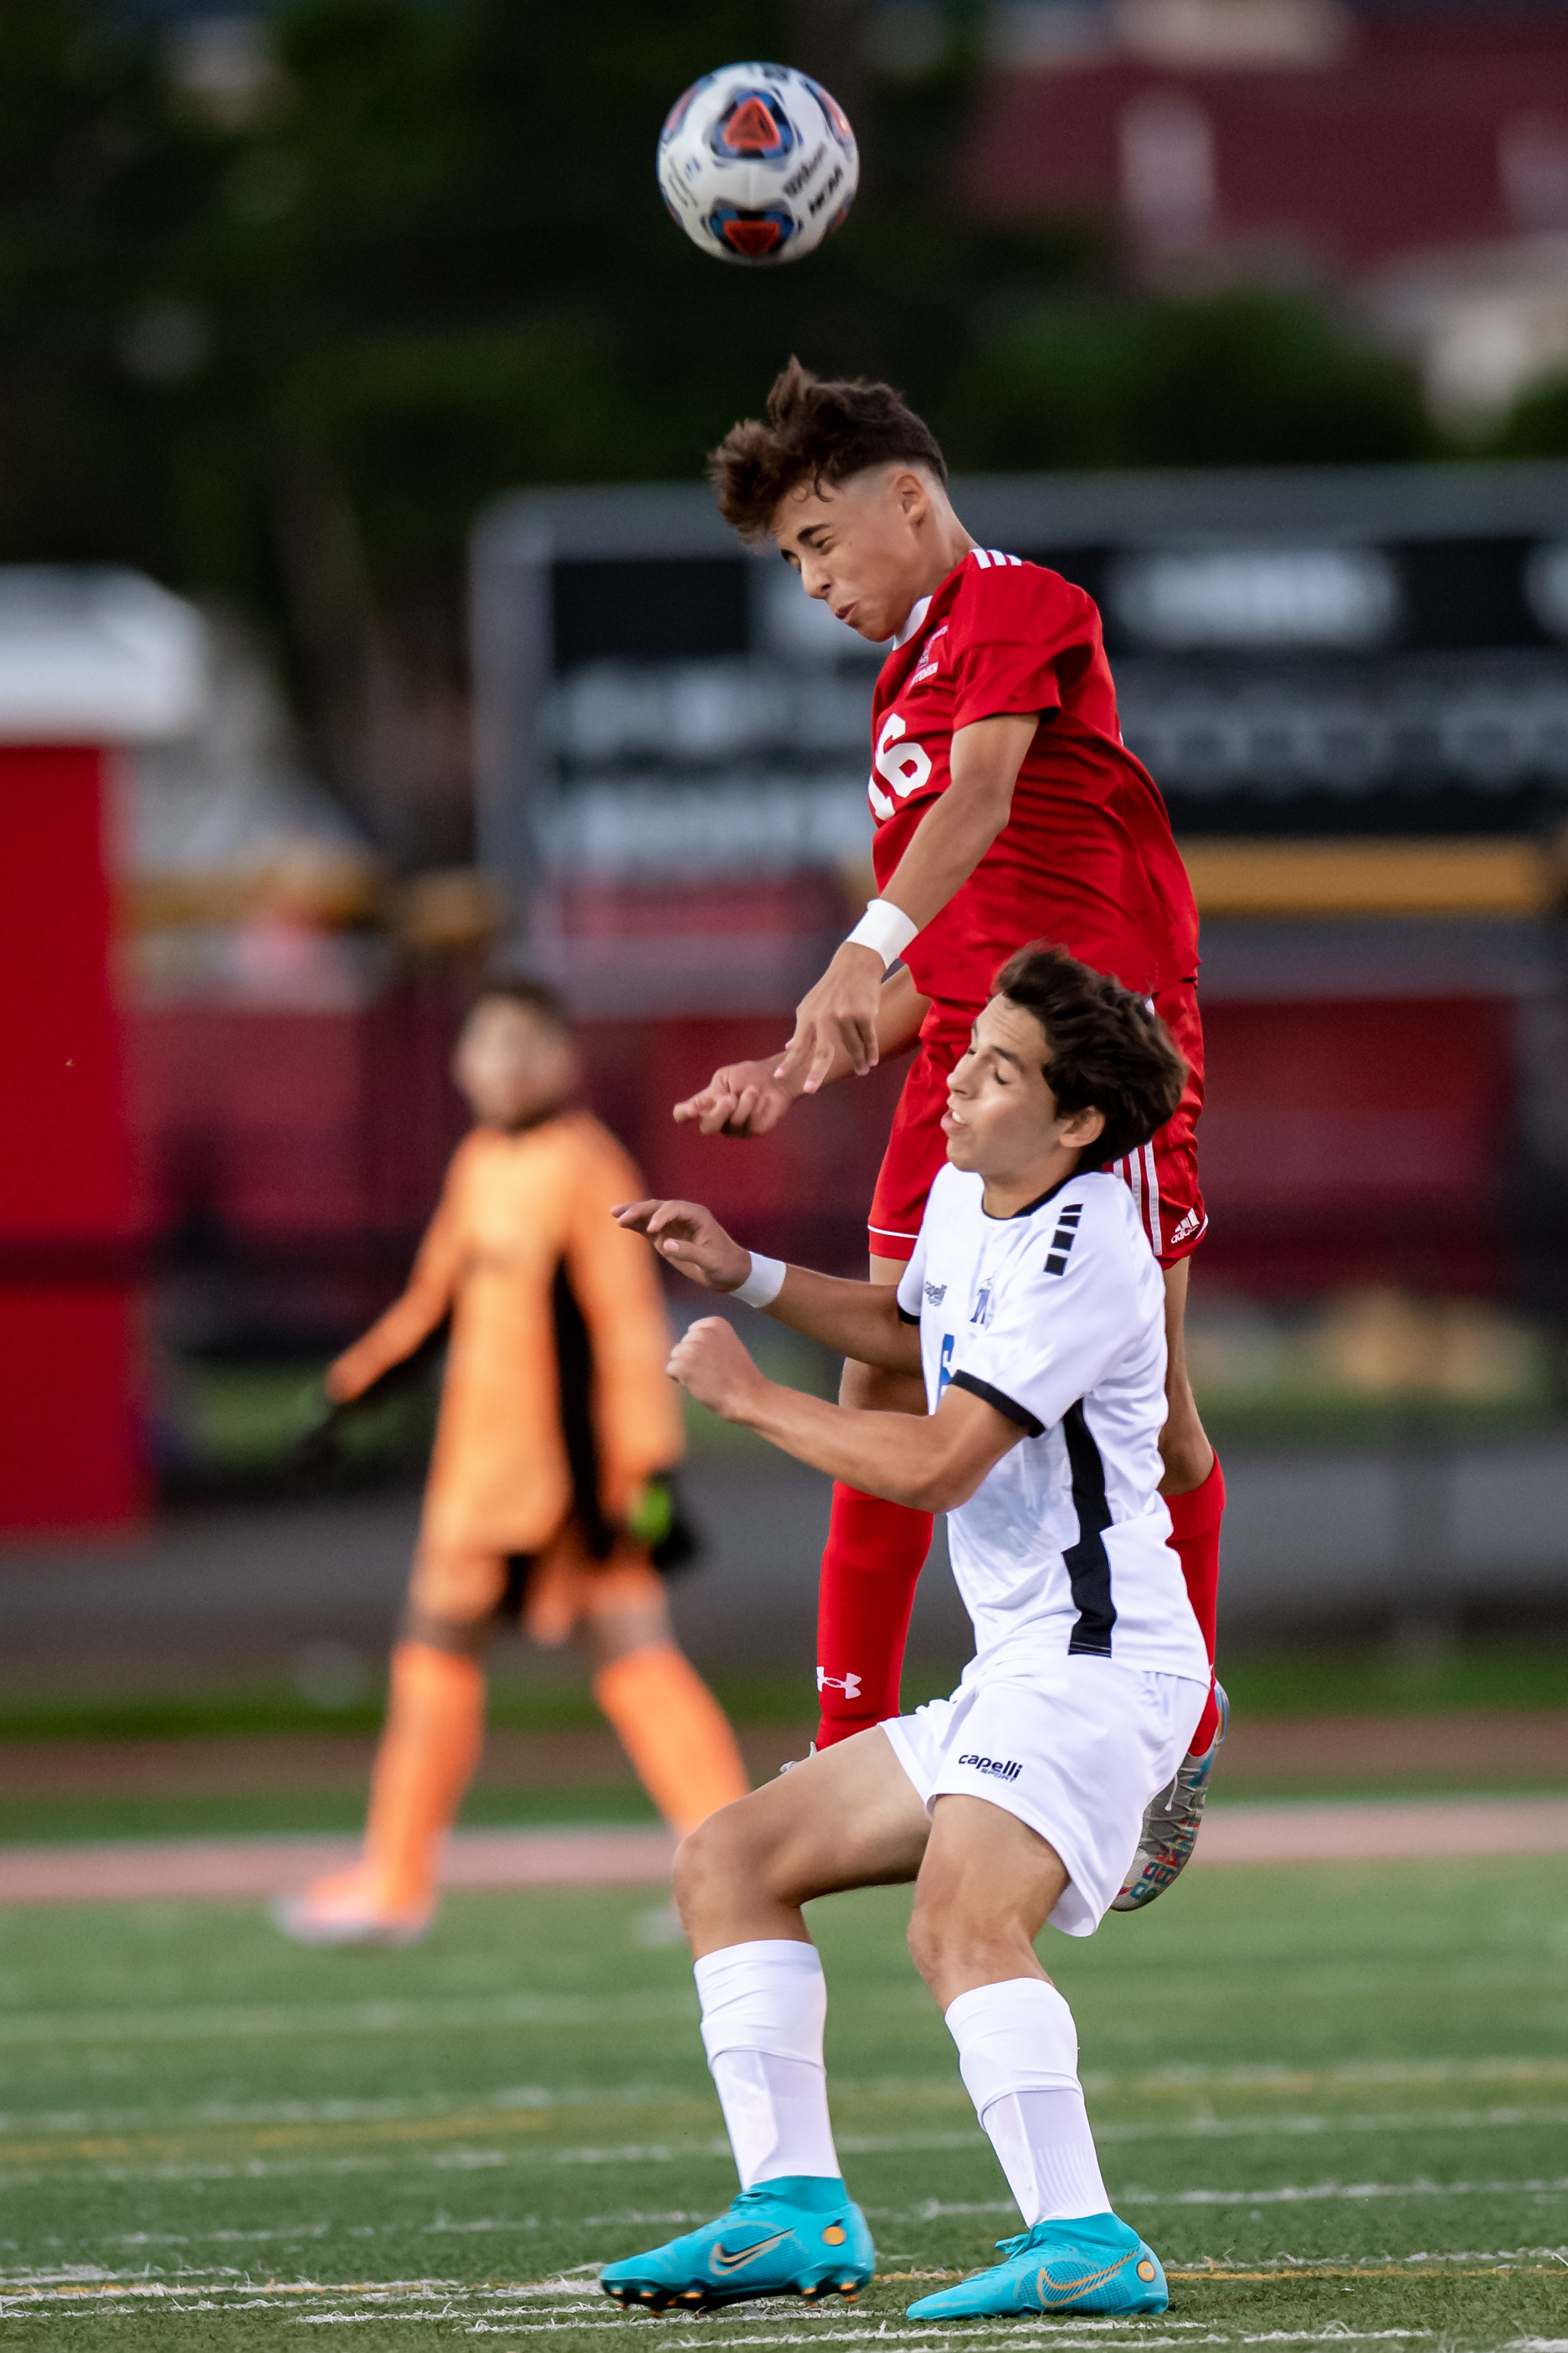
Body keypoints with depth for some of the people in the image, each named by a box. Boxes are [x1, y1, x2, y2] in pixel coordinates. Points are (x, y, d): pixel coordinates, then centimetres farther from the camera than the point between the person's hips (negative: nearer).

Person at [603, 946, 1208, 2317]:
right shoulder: (966, 1197, 11)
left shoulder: (1082, 1254, -17)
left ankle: (1085, 2245, -39)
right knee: (730, 1860, 10)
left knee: (959, 1919, -33)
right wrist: (749, 1278, 24)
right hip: (1011, 1676, 10)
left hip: (1097, 1663, -10)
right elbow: (914, 1336, 36)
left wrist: (746, 1394, -9)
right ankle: (797, 2211, 2)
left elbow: (936, 1467, -22)